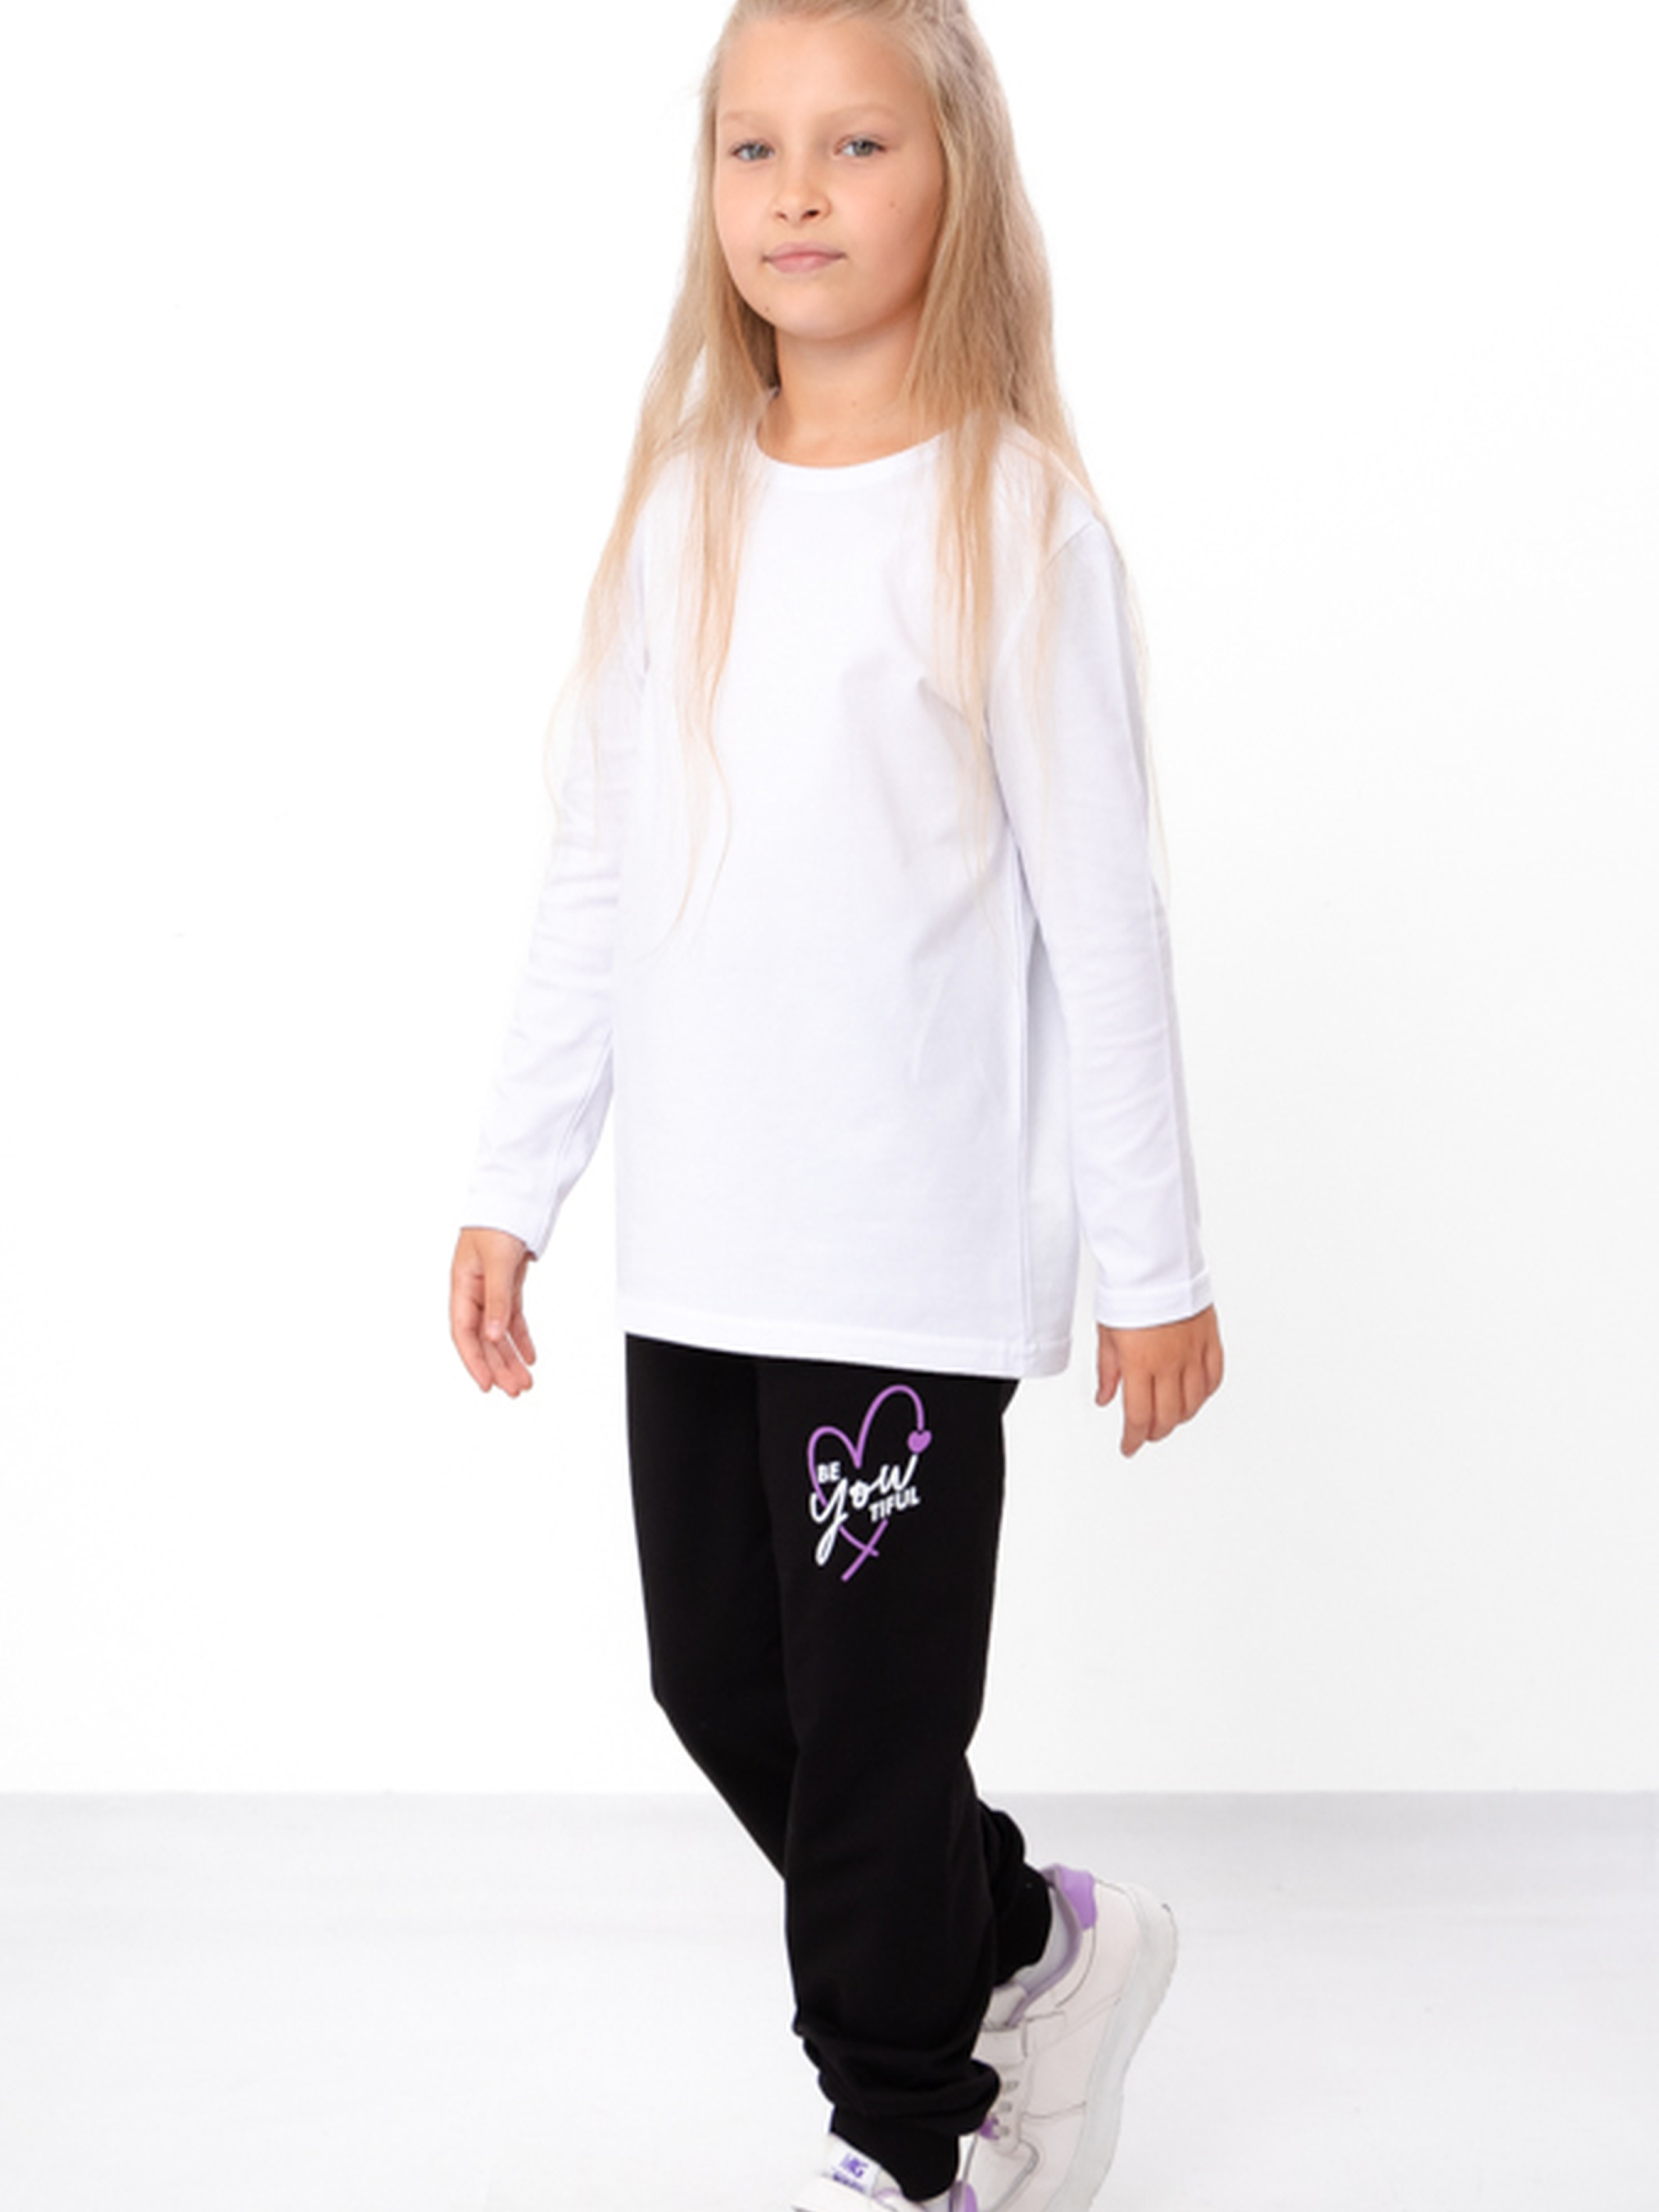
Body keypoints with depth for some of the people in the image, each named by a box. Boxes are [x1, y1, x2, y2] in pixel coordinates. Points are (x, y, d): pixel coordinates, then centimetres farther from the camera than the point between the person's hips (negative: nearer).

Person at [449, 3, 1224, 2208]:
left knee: (872, 1719, 3)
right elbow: (593, 886, 12)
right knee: (723, 1686, 14)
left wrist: (1156, 1256, -5)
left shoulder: (1015, 515, -6)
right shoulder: (682, 510, 9)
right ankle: (1035, 1947, 38)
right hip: (697, 1250, 6)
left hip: (919, 1256, -6)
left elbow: (1102, 914, -6)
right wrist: (514, 1185, 11)